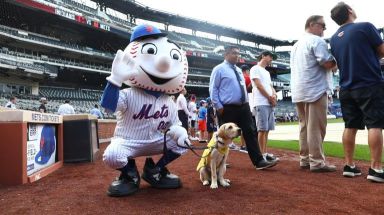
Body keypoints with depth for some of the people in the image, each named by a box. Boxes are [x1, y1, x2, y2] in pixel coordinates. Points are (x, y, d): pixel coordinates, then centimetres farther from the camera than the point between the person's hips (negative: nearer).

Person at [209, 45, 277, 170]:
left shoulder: (238, 70, 19)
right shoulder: (219, 69, -3)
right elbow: (213, 89, -6)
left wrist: (246, 103, 15)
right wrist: (218, 106, -13)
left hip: (243, 107, 6)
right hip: (227, 108, -6)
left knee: (250, 133, 0)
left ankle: (259, 161, 1)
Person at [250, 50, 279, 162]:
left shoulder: (267, 72, 26)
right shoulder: (255, 69, -1)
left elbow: (270, 86, 21)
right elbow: (258, 85, -9)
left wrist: (274, 95, -1)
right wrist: (270, 98, -6)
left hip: (270, 103, 8)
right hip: (261, 103, -8)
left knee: (267, 129, 6)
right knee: (262, 129, -10)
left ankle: (265, 153, 10)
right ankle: (262, 154, -7)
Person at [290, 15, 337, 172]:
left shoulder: (296, 44, 21)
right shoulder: (317, 41, -8)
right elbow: (328, 63, -17)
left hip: (298, 91, 9)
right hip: (314, 89, -9)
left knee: (304, 126, 11)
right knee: (316, 127, -7)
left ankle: (305, 159, 14)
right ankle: (317, 162, -4)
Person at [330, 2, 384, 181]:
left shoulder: (334, 39, 11)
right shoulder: (365, 27, -7)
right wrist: (370, 54, 16)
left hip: (346, 89, 6)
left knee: (350, 127, 8)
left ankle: (349, 166, 11)